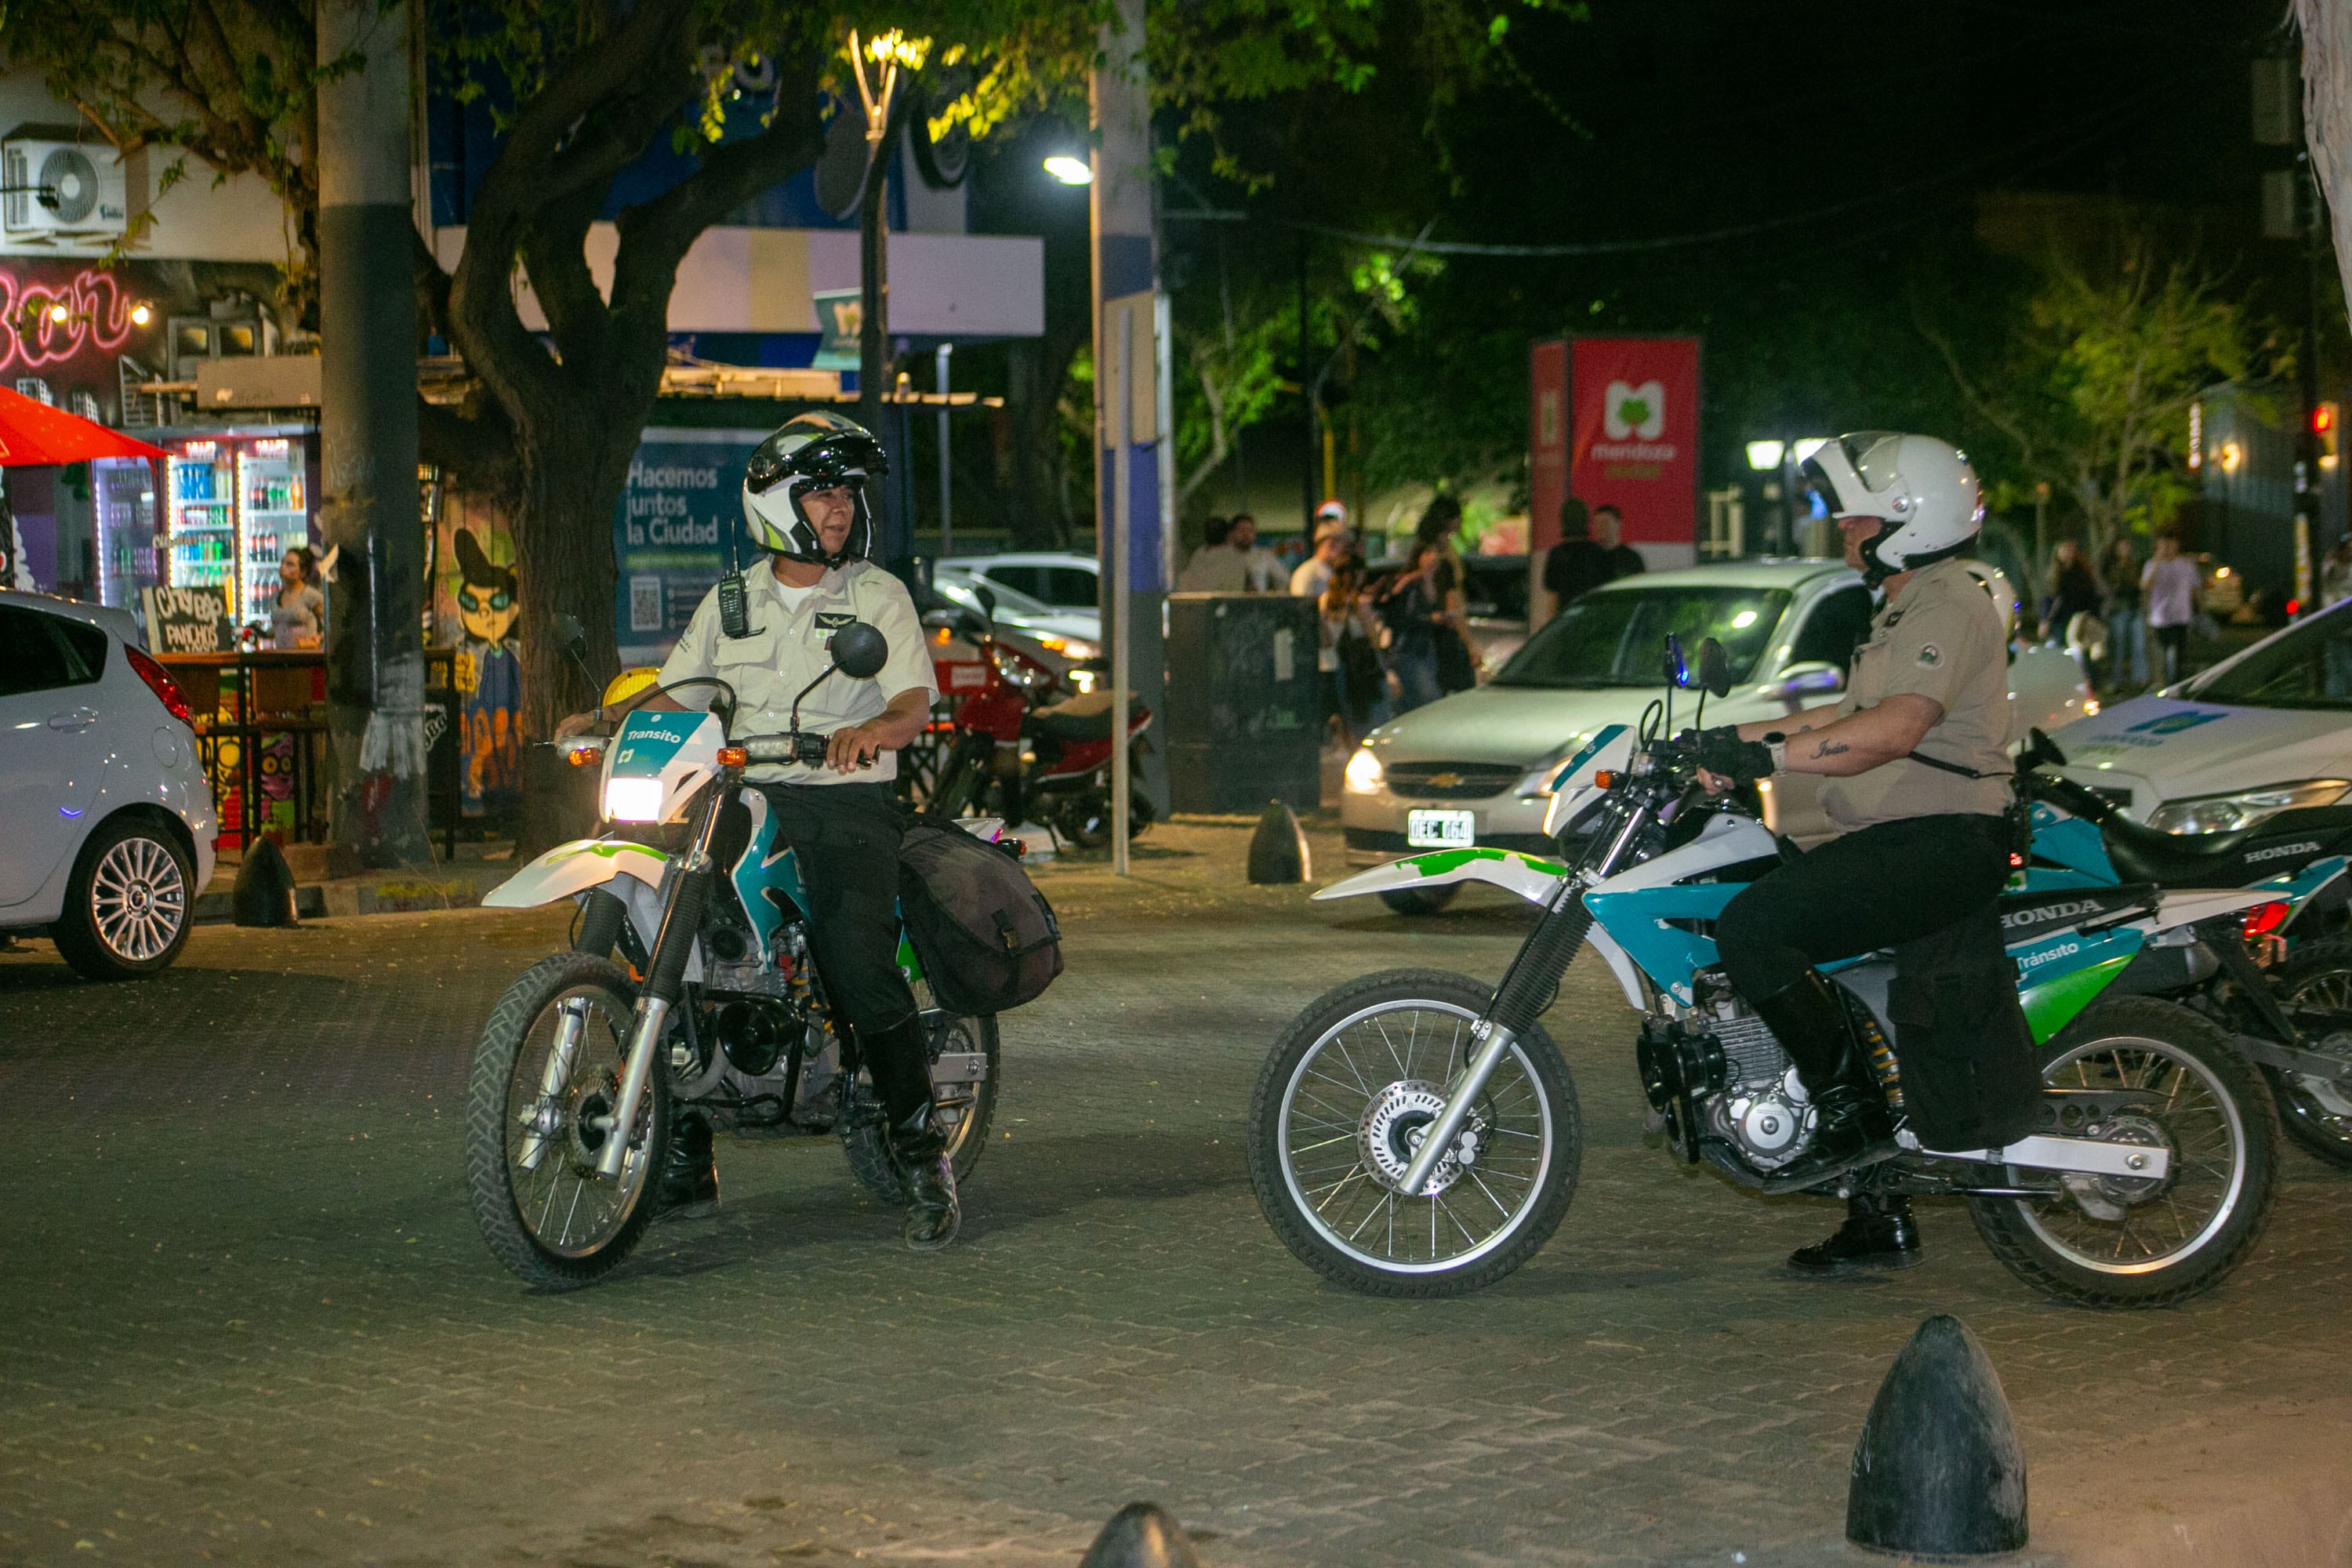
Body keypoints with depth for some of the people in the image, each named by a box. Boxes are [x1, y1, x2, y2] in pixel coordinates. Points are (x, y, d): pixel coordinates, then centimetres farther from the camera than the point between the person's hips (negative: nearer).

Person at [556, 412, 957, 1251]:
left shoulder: (878, 594, 6)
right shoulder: (730, 602, 17)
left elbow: (915, 703, -7)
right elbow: (676, 692, 18)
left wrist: (871, 729, -29)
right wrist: (605, 720, -1)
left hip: (848, 805, -4)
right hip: (744, 803, 4)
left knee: (861, 972, -25)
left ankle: (923, 1158, -10)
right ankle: (685, 1156, 0)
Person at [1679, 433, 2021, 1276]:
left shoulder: (1947, 607, -13)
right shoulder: (1909, 606, 23)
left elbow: (1893, 731, -27)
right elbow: (1858, 713, 31)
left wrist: (1768, 755, -29)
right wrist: (1737, 737, 23)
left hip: (1942, 845, -11)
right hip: (1899, 840, 11)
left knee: (1751, 929, -23)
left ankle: (1854, 1114, -15)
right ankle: (1879, 1220, 14)